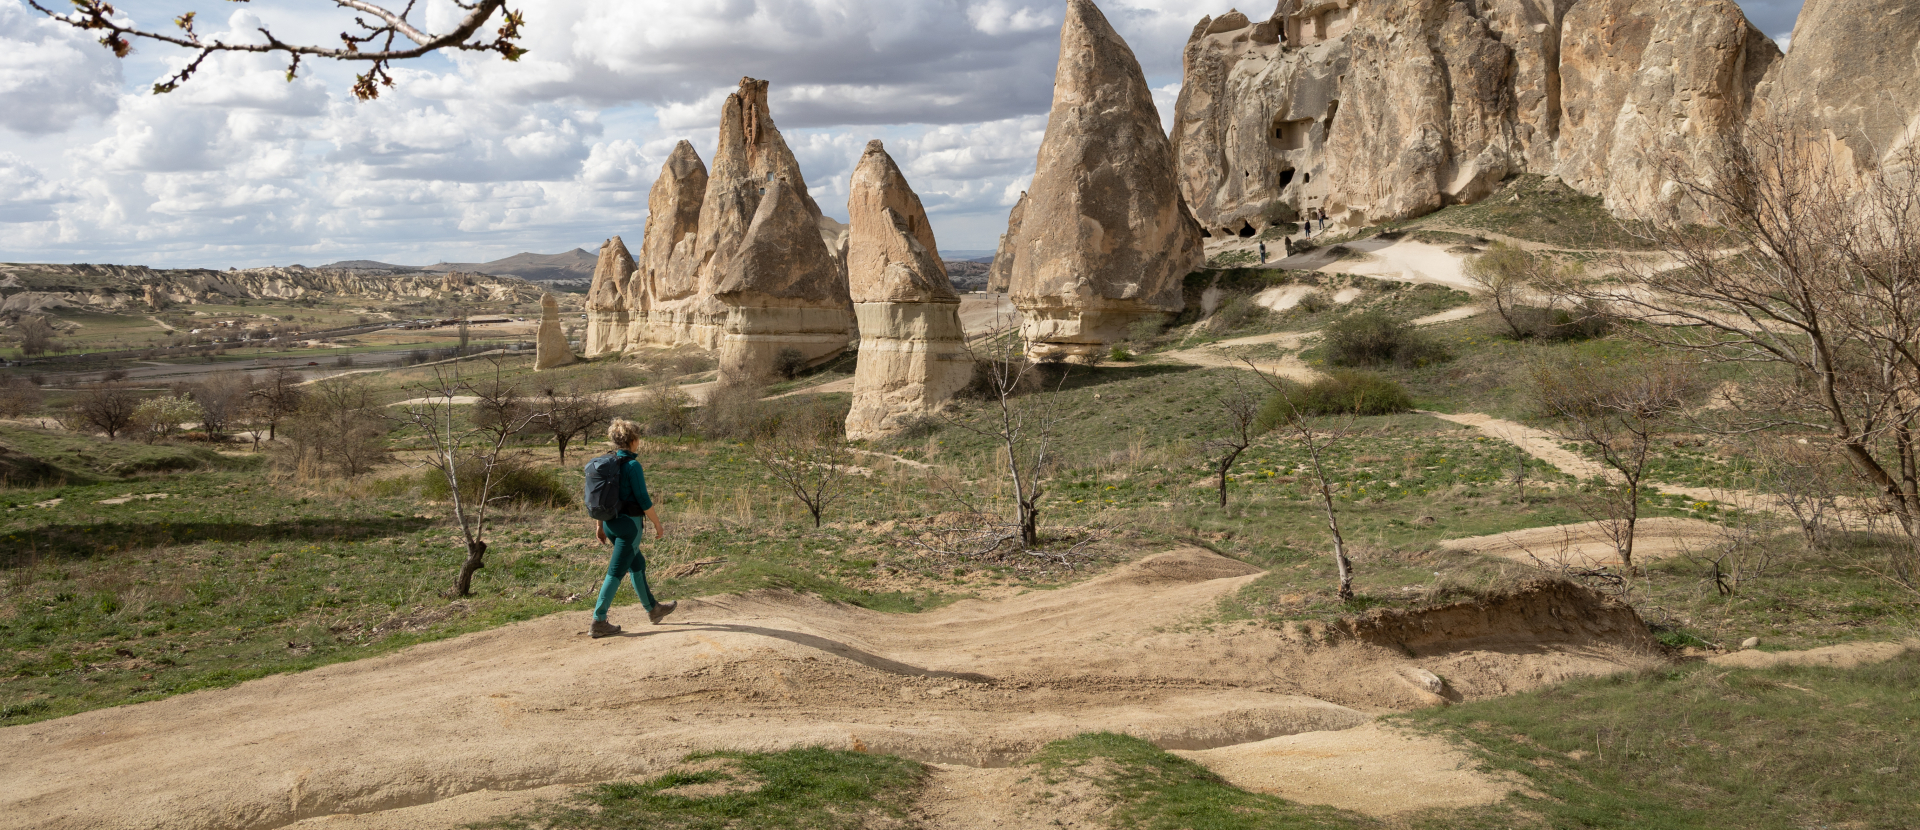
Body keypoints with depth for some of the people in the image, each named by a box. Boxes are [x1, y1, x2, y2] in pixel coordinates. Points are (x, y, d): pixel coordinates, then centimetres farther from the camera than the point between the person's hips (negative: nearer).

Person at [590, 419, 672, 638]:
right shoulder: (632, 465, -16)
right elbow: (643, 500, -15)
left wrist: (600, 525, 18)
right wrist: (657, 523, -5)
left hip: (611, 523, 8)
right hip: (629, 523, -8)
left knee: (637, 564, 22)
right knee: (616, 572, -4)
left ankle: (652, 609, 34)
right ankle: (599, 621, -4)